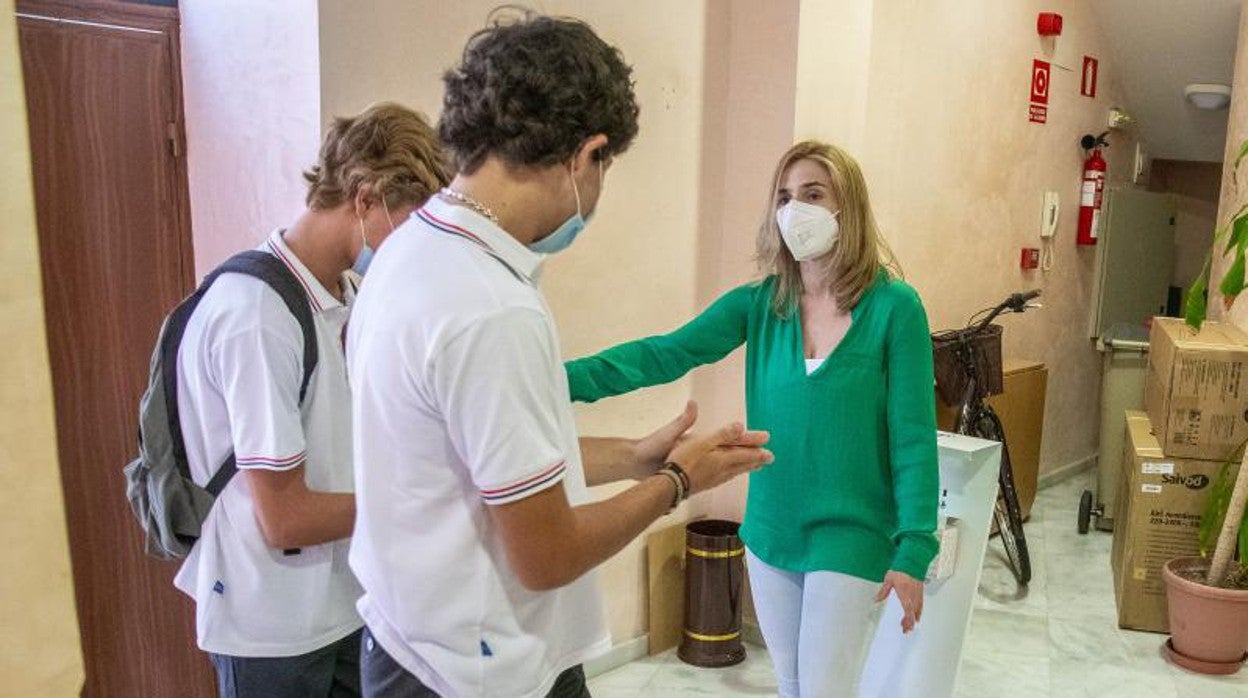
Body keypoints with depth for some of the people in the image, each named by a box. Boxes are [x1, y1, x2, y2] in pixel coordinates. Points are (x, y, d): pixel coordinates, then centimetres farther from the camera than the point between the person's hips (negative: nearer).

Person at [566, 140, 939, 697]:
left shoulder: (894, 306, -12)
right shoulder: (759, 302, -2)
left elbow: (913, 437, -11)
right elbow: (665, 355, -11)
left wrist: (913, 550, -15)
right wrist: (565, 379, -24)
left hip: (852, 538, -4)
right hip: (770, 532, 4)